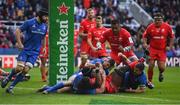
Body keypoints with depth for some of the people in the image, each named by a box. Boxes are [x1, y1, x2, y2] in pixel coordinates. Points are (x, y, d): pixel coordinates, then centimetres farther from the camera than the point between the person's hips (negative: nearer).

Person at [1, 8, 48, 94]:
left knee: (26, 70, -9)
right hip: (25, 49, -3)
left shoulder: (45, 26, 6)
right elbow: (17, 31, -6)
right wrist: (19, 43, -12)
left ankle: (11, 87, 1)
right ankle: (7, 78, 17)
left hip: (35, 52, 3)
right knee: (19, 68, -14)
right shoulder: (29, 23, -9)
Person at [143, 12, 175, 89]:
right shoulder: (150, 27, -3)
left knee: (161, 67, -9)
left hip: (162, 50, 0)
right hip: (152, 49, 0)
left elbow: (172, 37, 6)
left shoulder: (167, 27, -4)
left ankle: (161, 73, 30)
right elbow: (145, 36, 9)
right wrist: (145, 43, -8)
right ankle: (149, 81, 11)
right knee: (151, 65, -7)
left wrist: (170, 46, -1)